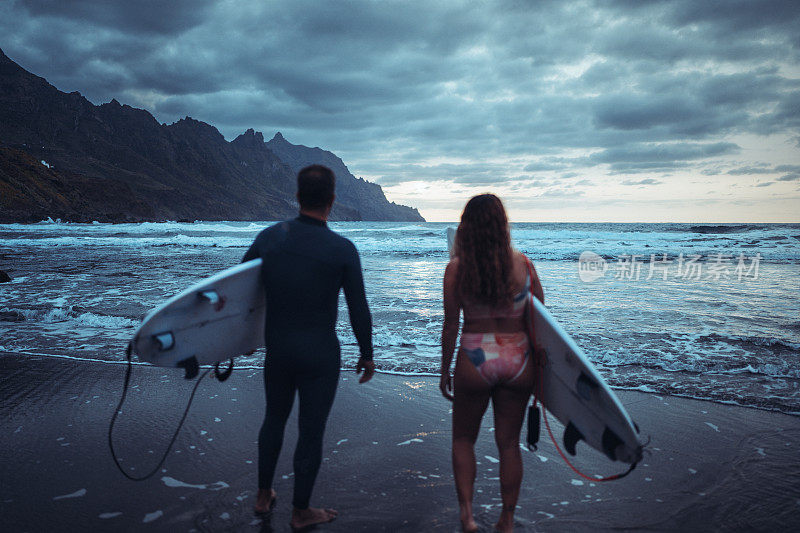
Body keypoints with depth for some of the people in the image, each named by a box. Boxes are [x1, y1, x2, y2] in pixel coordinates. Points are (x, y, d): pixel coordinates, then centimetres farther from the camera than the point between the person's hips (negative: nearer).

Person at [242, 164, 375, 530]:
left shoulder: (269, 237, -6)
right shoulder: (342, 249, -16)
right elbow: (358, 310, -11)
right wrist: (367, 355, 3)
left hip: (276, 349, 4)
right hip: (319, 355, -4)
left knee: (274, 419, 24)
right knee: (311, 431, 10)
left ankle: (264, 496, 39)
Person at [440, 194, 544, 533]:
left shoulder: (456, 268, -8)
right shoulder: (522, 263, -3)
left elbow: (450, 326, -5)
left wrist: (444, 370, 6)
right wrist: (540, 364, 20)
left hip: (474, 359, -1)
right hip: (518, 359, 2)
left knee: (463, 439, 18)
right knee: (509, 443, 14)